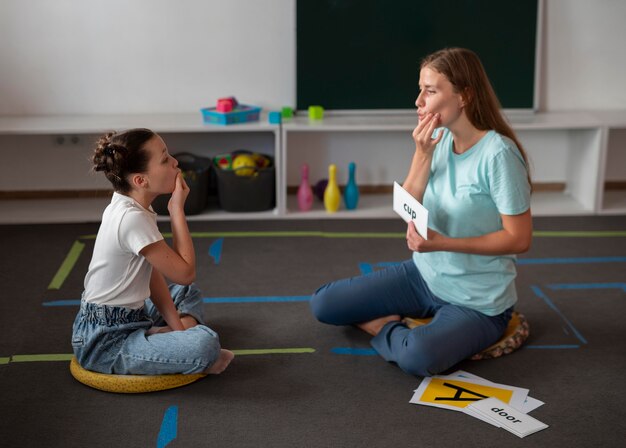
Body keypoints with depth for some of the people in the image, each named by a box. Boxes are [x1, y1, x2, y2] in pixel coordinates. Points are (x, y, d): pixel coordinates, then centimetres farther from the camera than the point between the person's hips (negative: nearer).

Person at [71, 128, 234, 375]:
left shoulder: (126, 206, 5)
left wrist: (177, 324, -1)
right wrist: (177, 209, -13)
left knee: (187, 292, 29)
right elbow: (185, 272, -18)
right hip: (104, 343, -10)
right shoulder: (132, 219, -24)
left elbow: (153, 274, 7)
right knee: (205, 344, -30)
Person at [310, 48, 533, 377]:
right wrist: (423, 155, -16)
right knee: (322, 304, 0)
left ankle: (385, 329, -2)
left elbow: (520, 238, -20)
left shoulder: (497, 153, -23)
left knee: (415, 357, -34)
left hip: (477, 301, -6)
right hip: (424, 274, 7)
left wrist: (442, 243, -26)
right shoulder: (437, 139, -2)